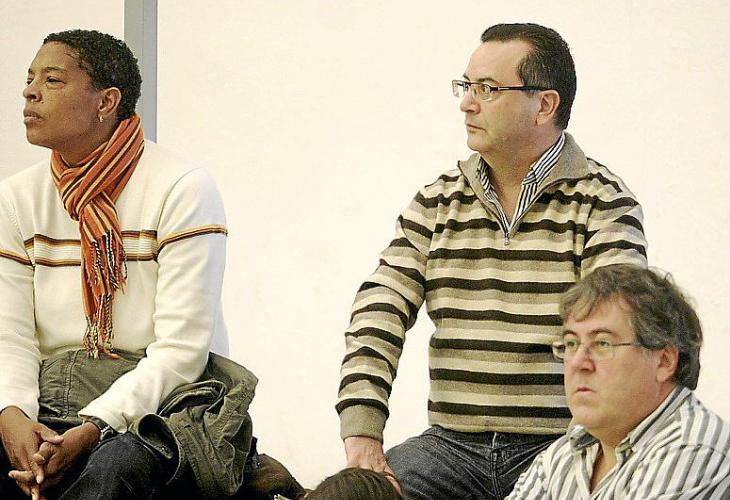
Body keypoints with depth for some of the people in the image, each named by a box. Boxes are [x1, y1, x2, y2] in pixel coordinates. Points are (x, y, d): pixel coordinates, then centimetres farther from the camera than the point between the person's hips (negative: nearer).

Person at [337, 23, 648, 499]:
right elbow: (381, 312, 3)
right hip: (452, 443, 4)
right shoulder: (436, 204, 12)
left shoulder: (604, 204, -1)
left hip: (558, 446, -4)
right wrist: (362, 433, -11)